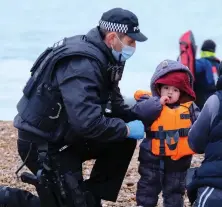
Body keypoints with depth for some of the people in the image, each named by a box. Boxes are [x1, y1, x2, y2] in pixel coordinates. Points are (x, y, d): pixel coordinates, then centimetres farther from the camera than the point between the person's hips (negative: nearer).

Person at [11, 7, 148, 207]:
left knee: (123, 142, 2)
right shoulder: (82, 64, -28)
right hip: (42, 143, -9)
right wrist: (127, 129, -23)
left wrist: (139, 117, 0)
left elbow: (114, 102, 16)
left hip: (68, 133, 9)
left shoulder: (102, 56, 3)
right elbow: (88, 122, -36)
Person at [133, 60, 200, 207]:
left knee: (175, 192, 16)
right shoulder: (151, 103, -7)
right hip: (153, 159, -2)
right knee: (148, 189, 9)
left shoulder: (189, 108, 1)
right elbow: (138, 112, -25)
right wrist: (158, 103, -24)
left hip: (178, 161, 2)